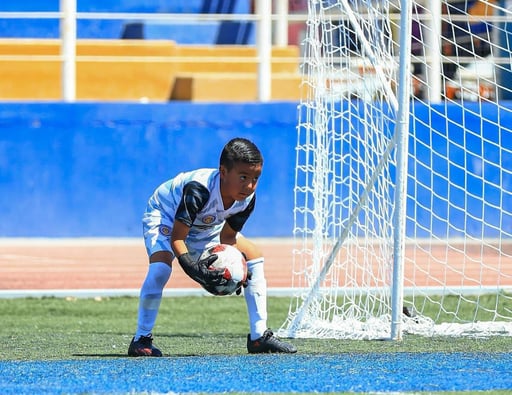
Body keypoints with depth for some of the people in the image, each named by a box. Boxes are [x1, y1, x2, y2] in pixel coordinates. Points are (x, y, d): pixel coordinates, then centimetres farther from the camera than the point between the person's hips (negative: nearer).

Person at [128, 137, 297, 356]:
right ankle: (141, 339, -24)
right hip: (165, 215, -7)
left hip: (205, 226, 7)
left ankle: (259, 336, 3)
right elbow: (176, 238, -39)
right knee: (160, 267, -35)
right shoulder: (198, 190, -43)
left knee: (254, 256, -2)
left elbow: (228, 236, -9)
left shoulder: (247, 199, -22)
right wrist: (192, 266, -55)